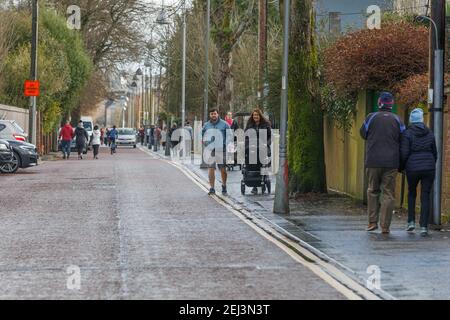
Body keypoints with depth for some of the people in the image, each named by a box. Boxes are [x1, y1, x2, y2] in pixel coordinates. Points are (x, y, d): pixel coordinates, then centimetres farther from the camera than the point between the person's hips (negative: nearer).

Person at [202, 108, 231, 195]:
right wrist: (206, 144, 6)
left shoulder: (224, 124, 4)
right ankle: (212, 188, 4)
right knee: (211, 169, -1)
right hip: (210, 150, 2)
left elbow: (229, 135, 6)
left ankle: (224, 187, 17)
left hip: (221, 150, -2)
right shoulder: (206, 125, 11)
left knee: (223, 169, 1)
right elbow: (202, 136, 21)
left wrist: (225, 144, -6)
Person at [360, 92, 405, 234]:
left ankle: (372, 221, 8)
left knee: (373, 191, 15)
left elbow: (363, 134, 11)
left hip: (373, 162, 0)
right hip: (391, 162, 0)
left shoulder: (371, 117, -1)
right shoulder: (397, 120, 3)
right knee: (388, 193, 3)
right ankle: (385, 226, -1)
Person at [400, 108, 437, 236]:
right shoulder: (430, 133, 6)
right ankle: (424, 227, -6)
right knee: (425, 197, 4)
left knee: (412, 193, 22)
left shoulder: (407, 134, -6)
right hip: (429, 168, 2)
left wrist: (401, 167, 7)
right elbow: (434, 153, 13)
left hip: (413, 169, -2)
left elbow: (404, 154, -10)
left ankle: (411, 222, 15)